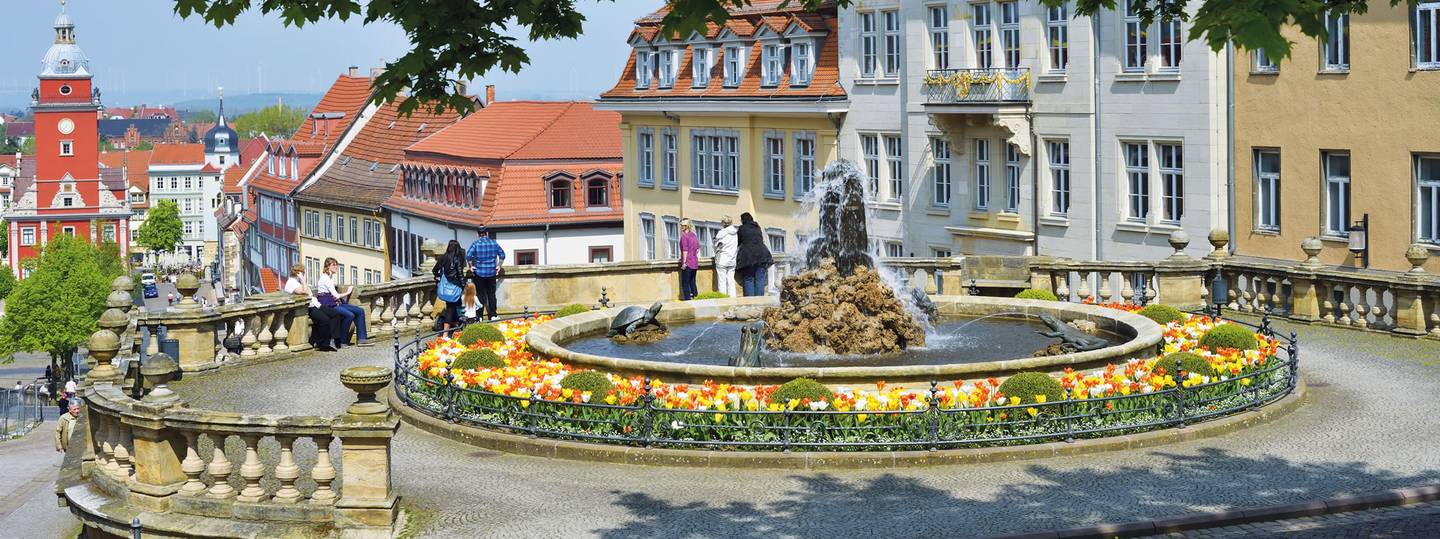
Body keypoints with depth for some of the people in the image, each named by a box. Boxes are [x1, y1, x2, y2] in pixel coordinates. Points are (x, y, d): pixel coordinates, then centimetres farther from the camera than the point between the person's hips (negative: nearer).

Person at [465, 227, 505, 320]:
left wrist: (471, 266, -5)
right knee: (491, 294, 10)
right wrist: (498, 266, 12)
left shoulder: (475, 243, -7)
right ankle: (492, 315, 9)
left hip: (479, 273, -2)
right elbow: (502, 255, 5)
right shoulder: (493, 243, 2)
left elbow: (468, 256, -17)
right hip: (492, 273, 2)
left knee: (481, 295, 4)